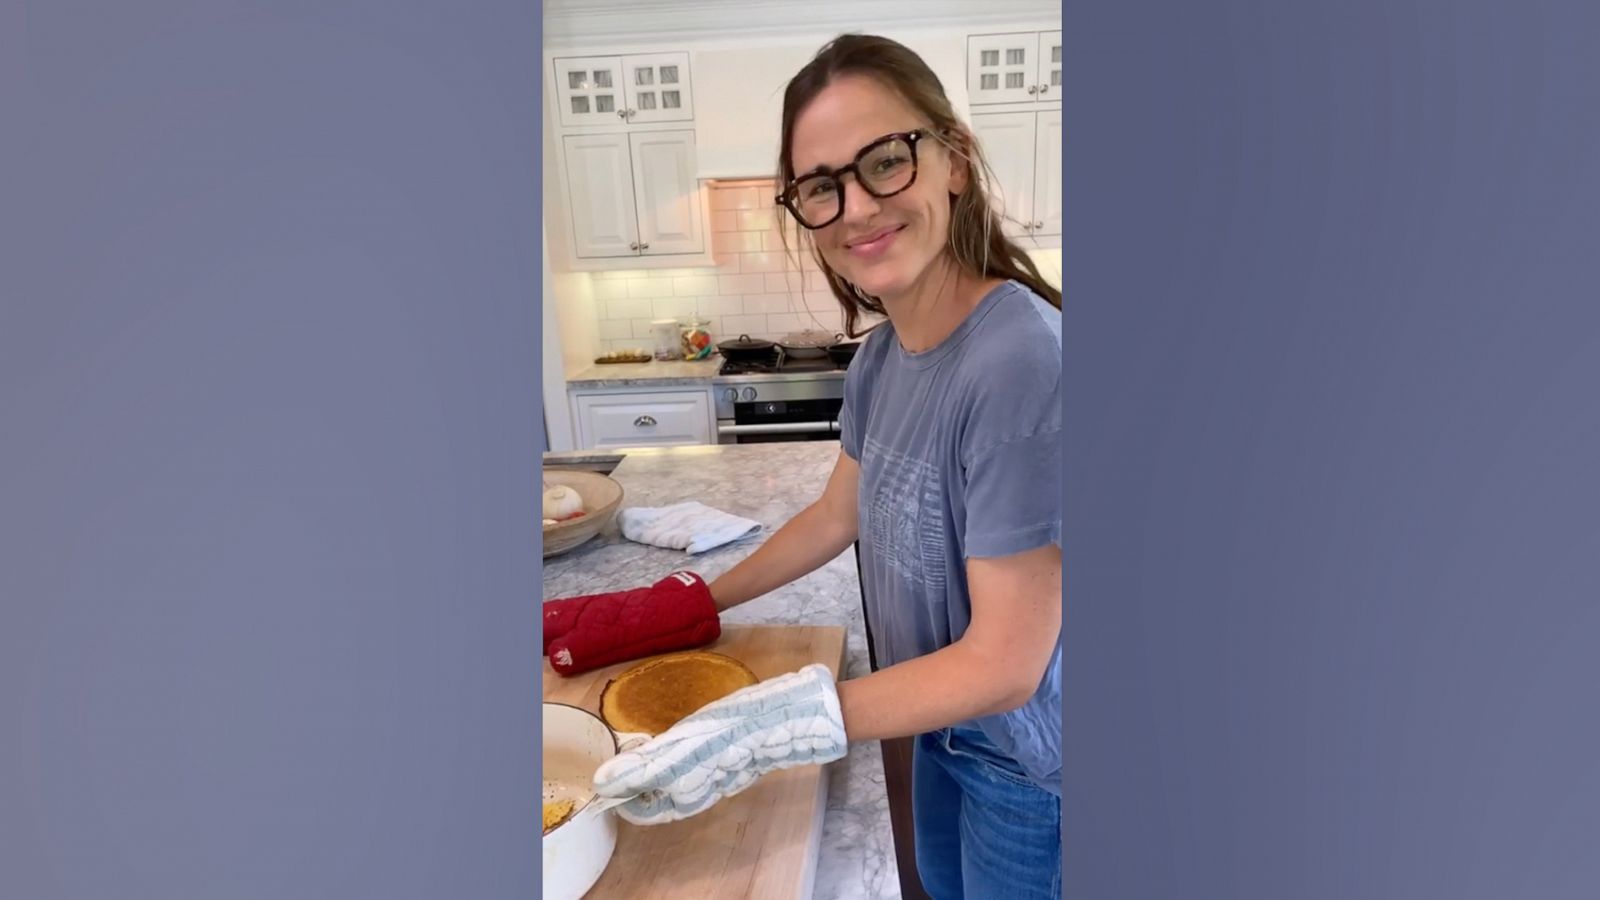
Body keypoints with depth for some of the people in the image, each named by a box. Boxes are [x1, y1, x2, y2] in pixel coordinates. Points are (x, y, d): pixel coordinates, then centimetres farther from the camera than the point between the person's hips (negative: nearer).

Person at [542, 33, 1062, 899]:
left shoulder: (1024, 360, -32)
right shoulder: (880, 356, -7)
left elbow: (1004, 666, -28)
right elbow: (839, 514, 8)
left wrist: (772, 726, -31)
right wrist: (696, 603, 8)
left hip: (1027, 762, -6)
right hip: (945, 729, 7)